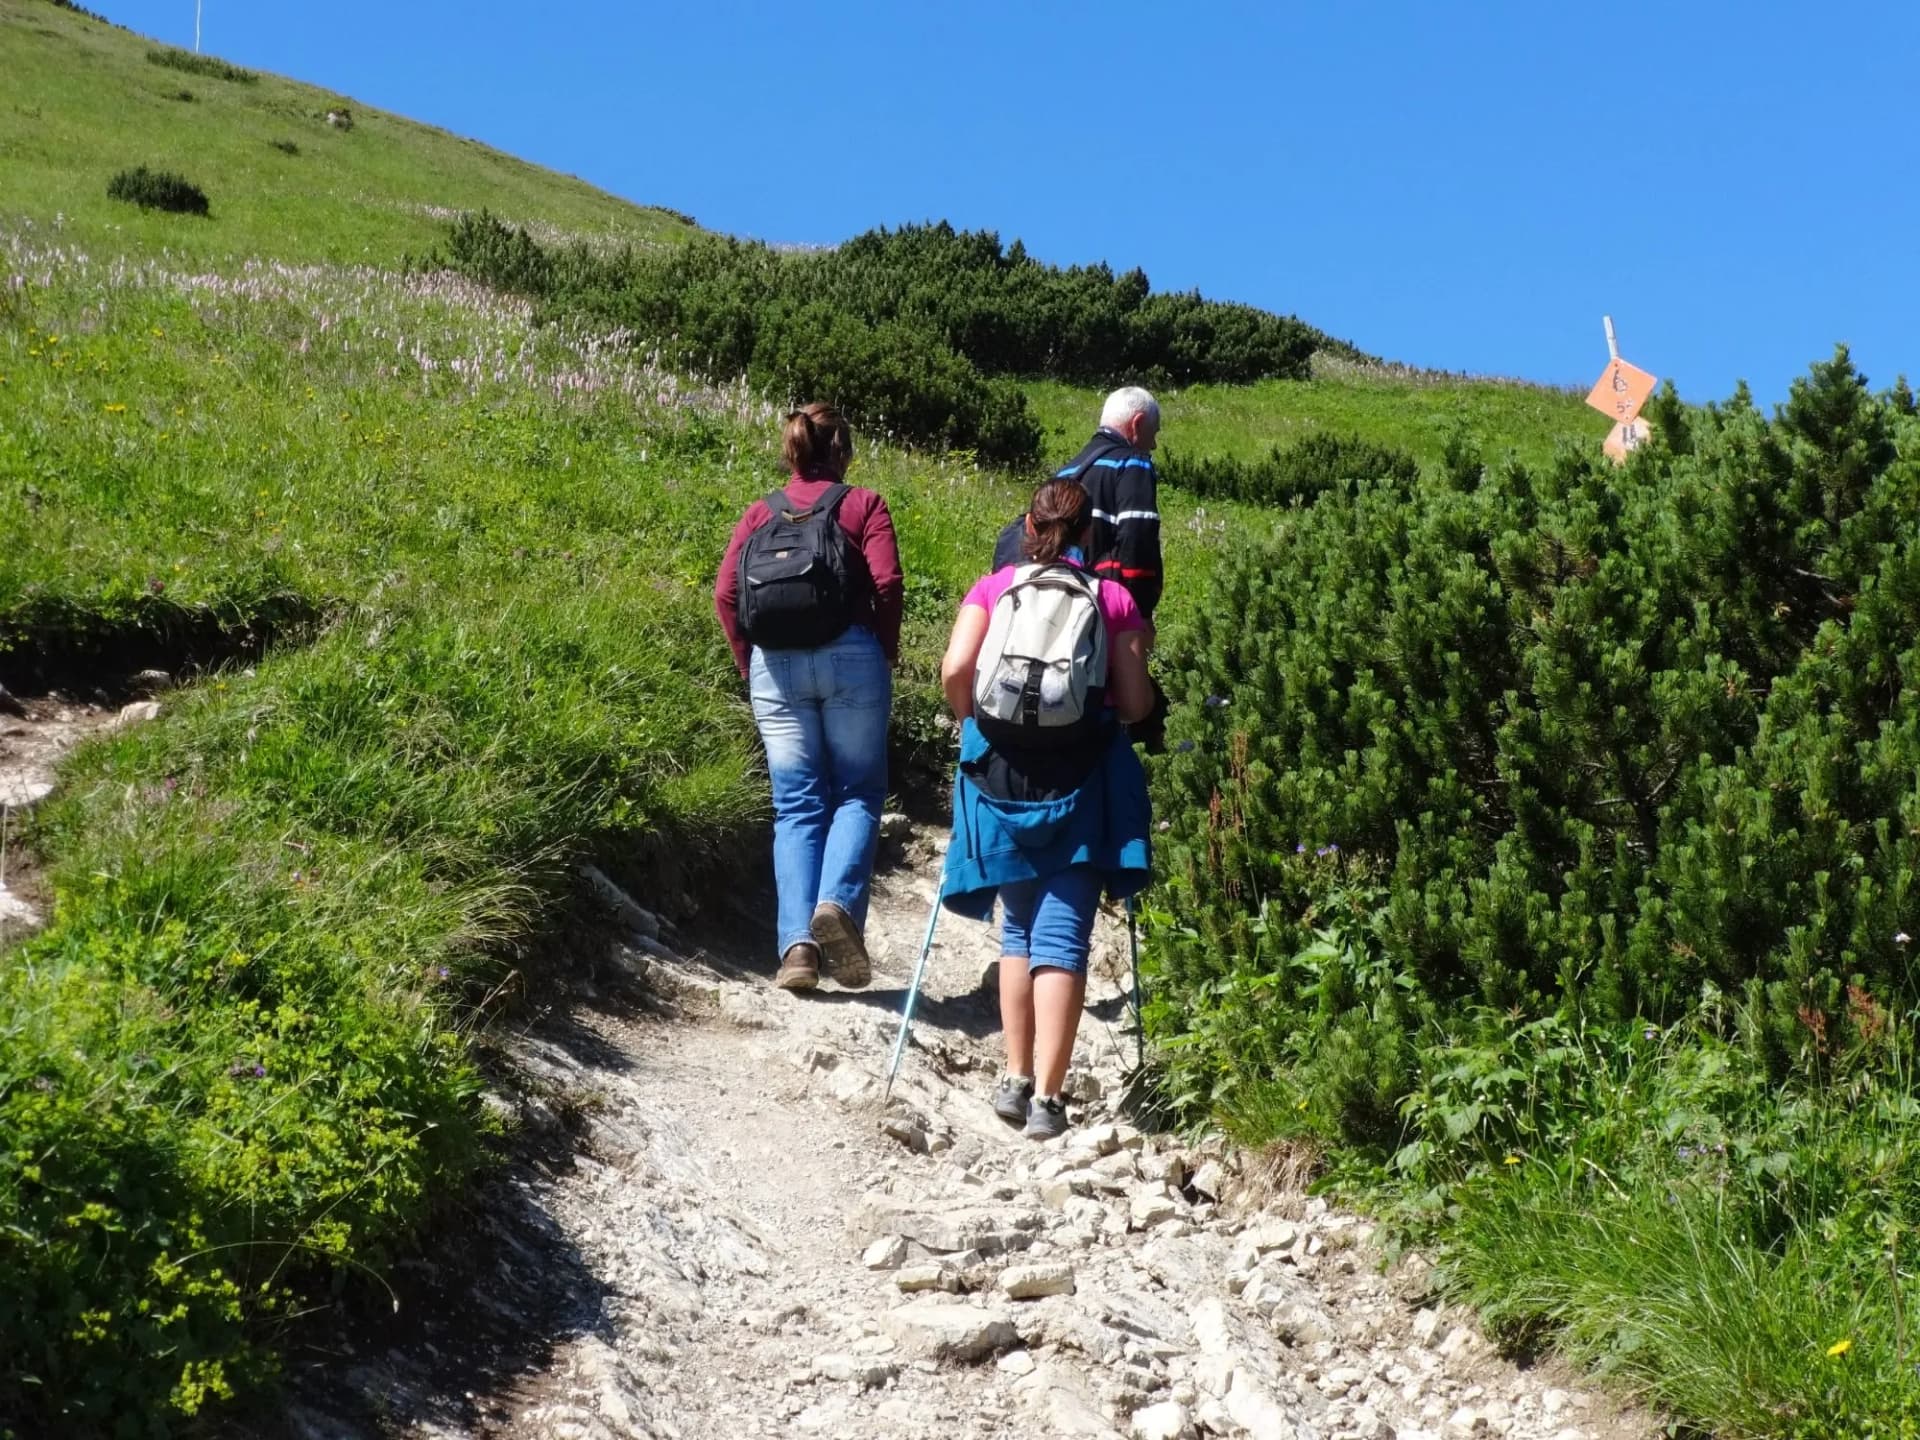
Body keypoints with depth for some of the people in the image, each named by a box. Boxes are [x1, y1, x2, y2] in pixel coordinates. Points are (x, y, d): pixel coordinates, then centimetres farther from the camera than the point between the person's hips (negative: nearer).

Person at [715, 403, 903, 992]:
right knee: (858, 793, 7)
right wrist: (887, 651, 6)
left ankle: (798, 942, -4)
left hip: (775, 667, 3)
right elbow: (887, 582, -7)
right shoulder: (863, 505, 6)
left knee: (796, 806, 6)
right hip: (849, 656, -2)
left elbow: (726, 593, 4)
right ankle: (839, 902, -17)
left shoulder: (760, 513, 14)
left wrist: (750, 664, 12)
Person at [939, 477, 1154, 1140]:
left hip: (1001, 770, 2)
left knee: (1018, 931, 17)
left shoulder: (992, 589, 7)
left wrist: (970, 720, 12)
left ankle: (1016, 1079, 17)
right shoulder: (1115, 598, 5)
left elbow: (955, 669, -7)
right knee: (1062, 938, -1)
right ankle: (1046, 1097, -5)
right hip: (1080, 778, -2)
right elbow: (1134, 705, 1)